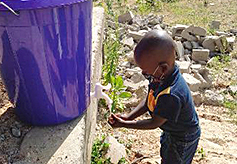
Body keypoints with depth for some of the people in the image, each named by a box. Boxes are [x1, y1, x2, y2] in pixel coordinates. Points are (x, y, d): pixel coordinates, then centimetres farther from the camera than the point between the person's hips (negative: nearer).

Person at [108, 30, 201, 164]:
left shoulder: (171, 95, -44)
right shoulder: (163, 76, -19)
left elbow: (154, 123, -28)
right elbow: (148, 101, -5)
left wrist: (124, 124, -22)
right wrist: (128, 116, -15)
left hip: (183, 139, -7)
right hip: (171, 131, 8)